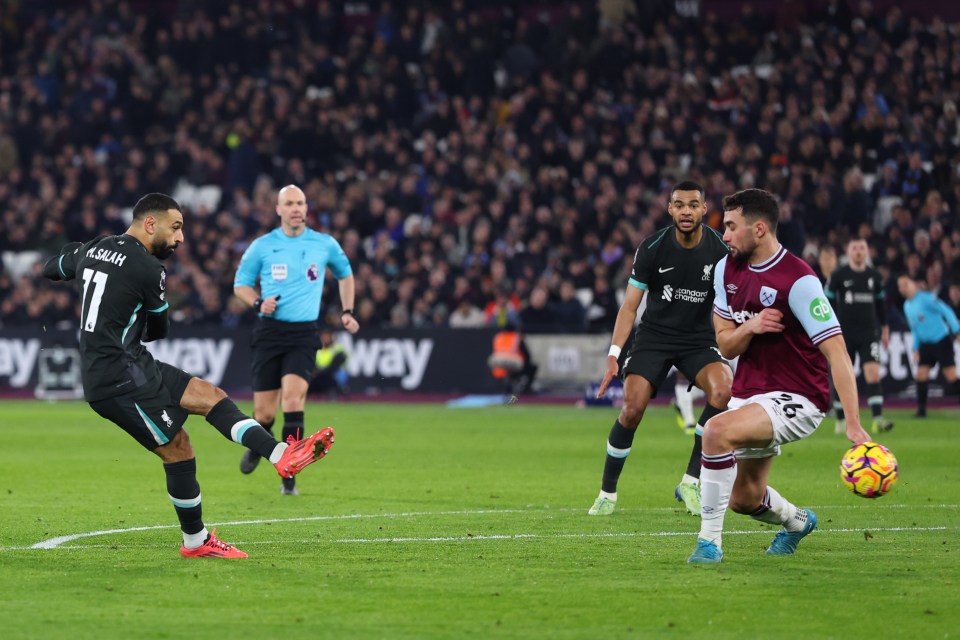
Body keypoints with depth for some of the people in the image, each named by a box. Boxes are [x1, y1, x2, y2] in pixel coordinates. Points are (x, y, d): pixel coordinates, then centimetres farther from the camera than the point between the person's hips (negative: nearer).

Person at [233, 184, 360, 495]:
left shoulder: (325, 245, 5)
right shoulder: (262, 246, 2)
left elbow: (345, 274, 24)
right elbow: (240, 284, 12)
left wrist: (347, 311, 15)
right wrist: (258, 301, -9)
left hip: (304, 333, 0)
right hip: (269, 330, 0)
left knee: (293, 396, -22)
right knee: (264, 413, 0)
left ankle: (288, 475, -15)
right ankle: (257, 447, 36)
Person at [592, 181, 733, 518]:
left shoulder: (720, 250, -9)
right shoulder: (652, 248, -11)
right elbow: (630, 305, -8)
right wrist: (614, 354, -18)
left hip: (699, 339, 1)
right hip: (654, 336, -1)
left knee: (722, 389, -28)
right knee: (632, 407, -18)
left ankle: (690, 482, -15)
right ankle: (607, 492, 4)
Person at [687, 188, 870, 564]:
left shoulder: (798, 280, -20)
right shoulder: (727, 269, 3)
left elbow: (836, 353, -23)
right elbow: (726, 346, 6)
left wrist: (853, 424, -29)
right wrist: (750, 327, -19)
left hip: (796, 400, -8)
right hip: (748, 393, 8)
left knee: (718, 430, -33)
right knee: (744, 500, 15)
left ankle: (710, 541, -23)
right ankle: (798, 522, 50)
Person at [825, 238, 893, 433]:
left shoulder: (875, 276, 8)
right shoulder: (838, 276, -2)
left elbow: (881, 303, 19)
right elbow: (827, 303, 1)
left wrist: (884, 329, 20)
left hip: (869, 334, 1)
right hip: (844, 335, -1)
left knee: (873, 373, -13)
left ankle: (878, 419, -20)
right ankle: (841, 421, 16)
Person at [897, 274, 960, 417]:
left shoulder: (926, 298, -13)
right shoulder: (907, 306, 10)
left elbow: (946, 311, -17)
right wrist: (915, 348, 15)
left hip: (941, 341, -7)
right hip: (925, 344, 7)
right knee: (921, 374, -1)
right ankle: (921, 410, 5)